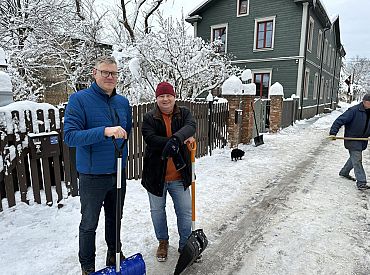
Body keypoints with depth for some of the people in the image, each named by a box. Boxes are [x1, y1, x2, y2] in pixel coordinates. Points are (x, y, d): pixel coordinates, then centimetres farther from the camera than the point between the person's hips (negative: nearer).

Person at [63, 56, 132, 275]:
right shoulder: (80, 99, -12)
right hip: (93, 175, -5)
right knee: (89, 224, 11)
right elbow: (70, 136, -22)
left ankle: (114, 255, 42)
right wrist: (104, 131, -33)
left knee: (115, 218, 21)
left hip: (119, 172, 5)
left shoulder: (123, 102, 5)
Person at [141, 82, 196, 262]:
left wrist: (176, 139, -41)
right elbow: (150, 139, -20)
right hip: (156, 174, 0)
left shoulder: (184, 113, 2)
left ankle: (185, 245, 32)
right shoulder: (149, 118, -3)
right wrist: (180, 140, -28)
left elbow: (190, 127, -20)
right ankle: (163, 242, 42)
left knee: (185, 211, 9)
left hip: (179, 175, 1)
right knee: (157, 210, 17)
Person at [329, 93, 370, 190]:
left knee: (354, 158, 20)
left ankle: (344, 172, 39)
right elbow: (340, 120, -19)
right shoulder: (354, 110, -17)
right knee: (357, 159, -6)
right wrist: (333, 133, -25)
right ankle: (361, 182, -2)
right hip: (352, 139, -8)